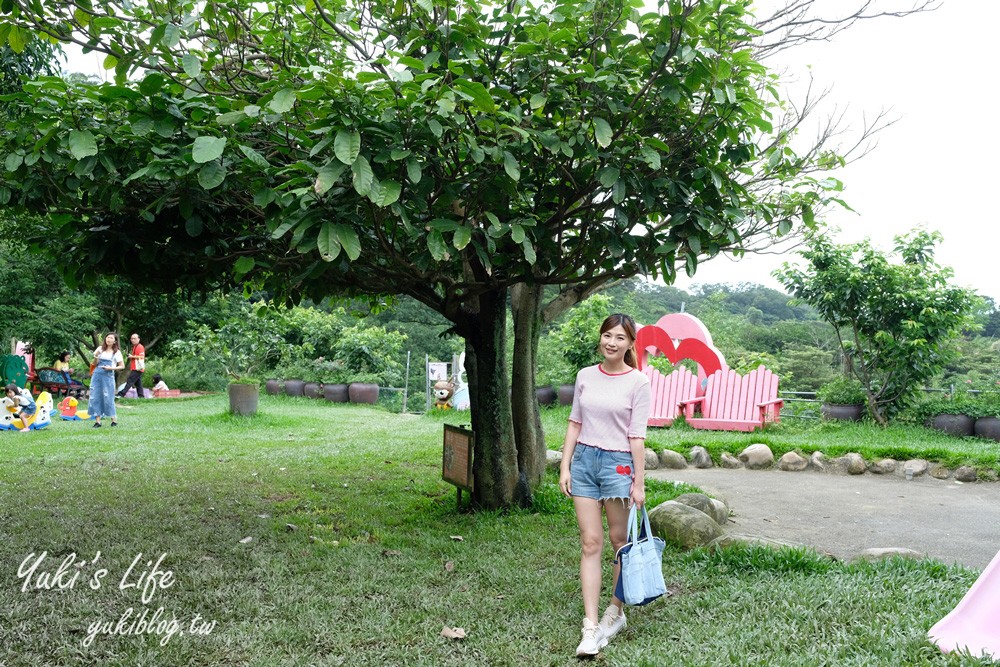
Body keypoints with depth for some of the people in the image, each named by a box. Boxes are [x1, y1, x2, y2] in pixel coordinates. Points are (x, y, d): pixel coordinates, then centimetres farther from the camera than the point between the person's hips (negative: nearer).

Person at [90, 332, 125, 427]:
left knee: (108, 397, -4)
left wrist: (111, 368, -12)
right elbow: (95, 364, 8)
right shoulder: (100, 349, 10)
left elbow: (122, 366, 1)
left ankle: (114, 419, 8)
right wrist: (96, 356, -10)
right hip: (97, 375, 3)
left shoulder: (116, 352, 2)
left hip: (108, 376, -3)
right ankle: (98, 421, 5)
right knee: (95, 397, 0)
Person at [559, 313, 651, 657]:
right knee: (590, 543, 2)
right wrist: (565, 467, 4)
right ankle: (590, 627, 4)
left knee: (620, 542, 10)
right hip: (584, 460, 3)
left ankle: (615, 612, 29)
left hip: (618, 463, -3)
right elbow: (574, 424, 9)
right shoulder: (585, 376, 5)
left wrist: (639, 483, -7)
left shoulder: (638, 382, -6)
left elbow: (637, 437, -7)